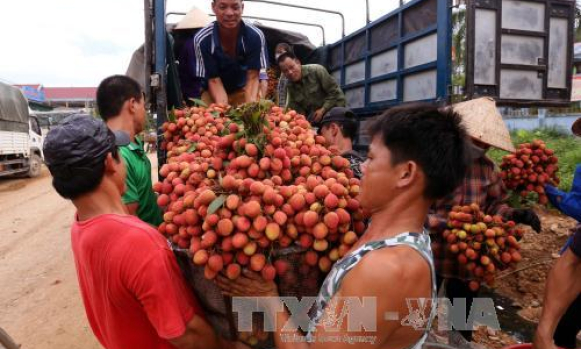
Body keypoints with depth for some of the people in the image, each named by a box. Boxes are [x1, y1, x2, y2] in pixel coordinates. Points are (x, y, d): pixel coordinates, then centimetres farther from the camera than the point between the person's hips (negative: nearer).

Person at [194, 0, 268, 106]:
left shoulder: (255, 36, -20)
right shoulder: (202, 39, -21)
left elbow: (252, 77, -18)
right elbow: (214, 80, -18)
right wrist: (224, 108, -35)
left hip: (242, 90, 1)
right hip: (213, 92, 0)